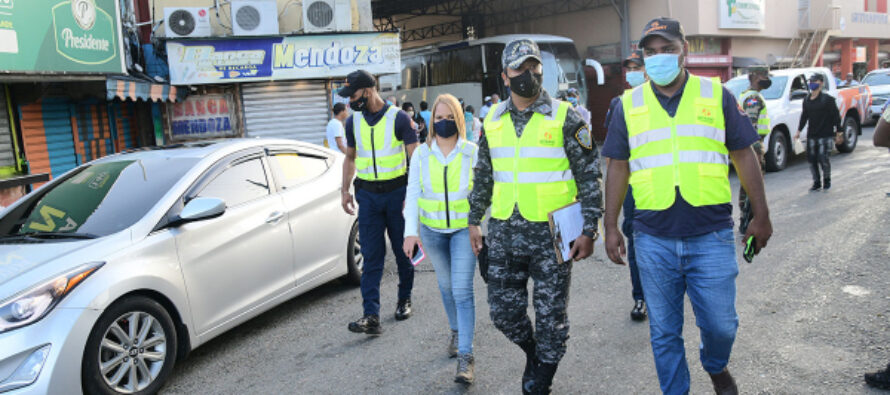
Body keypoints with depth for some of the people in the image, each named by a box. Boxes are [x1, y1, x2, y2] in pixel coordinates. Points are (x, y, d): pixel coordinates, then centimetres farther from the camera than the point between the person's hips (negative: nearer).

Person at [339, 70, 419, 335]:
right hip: (368, 194, 3)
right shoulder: (353, 121, 8)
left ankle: (404, 299, 30)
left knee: (402, 251, 10)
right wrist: (345, 190, 9)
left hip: (396, 191, -3)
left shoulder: (399, 118, -7)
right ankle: (371, 316, -5)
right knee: (371, 256, -3)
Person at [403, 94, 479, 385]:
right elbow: (412, 194, -1)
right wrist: (410, 231, -11)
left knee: (462, 290, -9)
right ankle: (456, 332, 42)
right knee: (446, 285, 18)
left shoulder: (472, 152, -6)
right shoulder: (421, 154, -1)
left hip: (464, 228, -3)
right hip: (431, 230, 3)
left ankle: (465, 356, -5)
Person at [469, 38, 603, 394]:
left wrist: (588, 230, -9)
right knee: (504, 311, 11)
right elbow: (483, 176, 18)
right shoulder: (492, 121, 8)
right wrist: (475, 220, 17)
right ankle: (533, 352, 42)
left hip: (551, 234, -4)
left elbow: (589, 177, -4)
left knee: (551, 317, 6)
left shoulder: (564, 117, -5)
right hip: (504, 234, 4)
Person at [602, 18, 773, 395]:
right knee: (664, 332, 10)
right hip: (653, 239, 1)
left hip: (711, 235, 0)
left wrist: (761, 215, 6)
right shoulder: (629, 104, 5)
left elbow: (744, 155, 7)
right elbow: (618, 167, 7)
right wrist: (611, 227, 4)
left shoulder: (717, 95, 3)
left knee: (720, 323, 9)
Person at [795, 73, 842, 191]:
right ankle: (817, 182, 18)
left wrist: (838, 131, -4)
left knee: (823, 159, -9)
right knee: (812, 159, 5)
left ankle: (827, 180, 15)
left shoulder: (828, 99, -7)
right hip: (811, 135, 5)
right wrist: (799, 130, 13)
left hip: (825, 134, -5)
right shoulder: (806, 100, 8)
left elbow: (836, 115, -4)